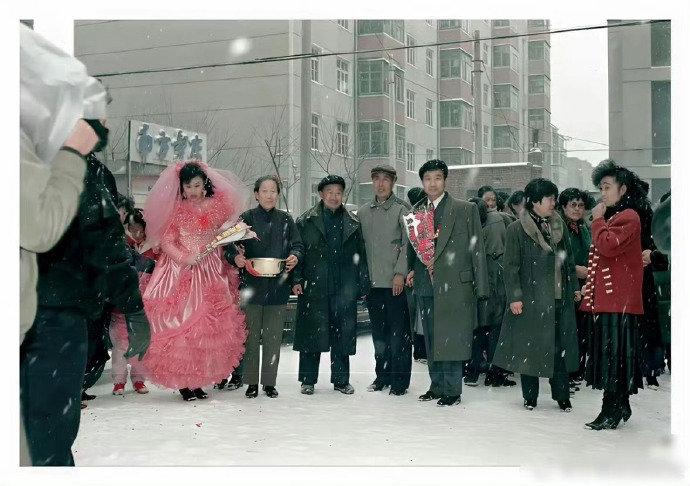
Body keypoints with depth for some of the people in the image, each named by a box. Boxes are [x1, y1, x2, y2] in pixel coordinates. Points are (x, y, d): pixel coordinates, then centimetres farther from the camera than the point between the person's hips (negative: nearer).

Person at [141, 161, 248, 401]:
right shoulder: (175, 210, 2)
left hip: (212, 274, 2)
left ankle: (198, 381, 7)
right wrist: (185, 258, -19)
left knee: (208, 328, -1)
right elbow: (166, 242, -4)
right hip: (180, 274, -2)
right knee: (179, 325, -7)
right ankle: (183, 382, -1)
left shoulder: (218, 206, 8)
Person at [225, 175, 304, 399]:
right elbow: (230, 247, 1)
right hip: (252, 286, -1)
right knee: (251, 336, 2)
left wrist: (294, 256, -11)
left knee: (273, 337, 5)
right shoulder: (246, 219, 4)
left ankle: (269, 382, 14)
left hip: (278, 286, 2)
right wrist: (236, 257, -20)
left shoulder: (286, 220, 10)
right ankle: (251, 382, 11)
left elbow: (297, 246, 11)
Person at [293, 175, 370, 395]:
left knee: (343, 334, 5)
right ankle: (308, 380, 12)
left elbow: (360, 256, 13)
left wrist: (363, 285, 7)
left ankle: (341, 380, 17)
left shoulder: (353, 224, 13)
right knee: (312, 333, 0)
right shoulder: (306, 222, 6)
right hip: (313, 288, -2)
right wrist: (297, 280, -6)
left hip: (344, 288, 2)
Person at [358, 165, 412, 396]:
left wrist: (400, 273, -14)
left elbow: (408, 244, -7)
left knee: (399, 333, -1)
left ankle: (400, 380, 6)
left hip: (395, 282, -5)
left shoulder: (402, 209, -3)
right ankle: (383, 375, 24)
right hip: (372, 281, 5)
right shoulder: (363, 212, 12)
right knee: (379, 333, 13)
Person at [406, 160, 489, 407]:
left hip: (454, 284, -5)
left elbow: (477, 250, -1)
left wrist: (480, 288, -5)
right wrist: (412, 271, 7)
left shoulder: (465, 210, 0)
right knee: (431, 339, 11)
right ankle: (437, 386, 22)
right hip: (425, 285, 5)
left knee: (451, 338, -5)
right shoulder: (416, 211, 13)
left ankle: (452, 390, 5)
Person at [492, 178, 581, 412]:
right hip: (532, 300, -5)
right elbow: (510, 267, -7)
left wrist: (574, 286, 17)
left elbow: (568, 260, 21)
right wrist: (514, 297, -13)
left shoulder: (558, 226, 12)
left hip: (560, 299, 5)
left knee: (560, 348, 6)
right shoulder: (517, 230, -5)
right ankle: (530, 398, 15)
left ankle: (562, 396, 17)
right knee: (530, 348, 2)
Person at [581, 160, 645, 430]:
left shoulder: (628, 217, -9)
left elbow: (607, 246, -24)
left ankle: (612, 411, -4)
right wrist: (589, 283, 19)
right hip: (605, 298, 10)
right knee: (611, 353, 13)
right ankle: (621, 407, 21)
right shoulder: (612, 217, 22)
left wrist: (598, 219, -10)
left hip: (618, 300, -10)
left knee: (614, 354, -8)